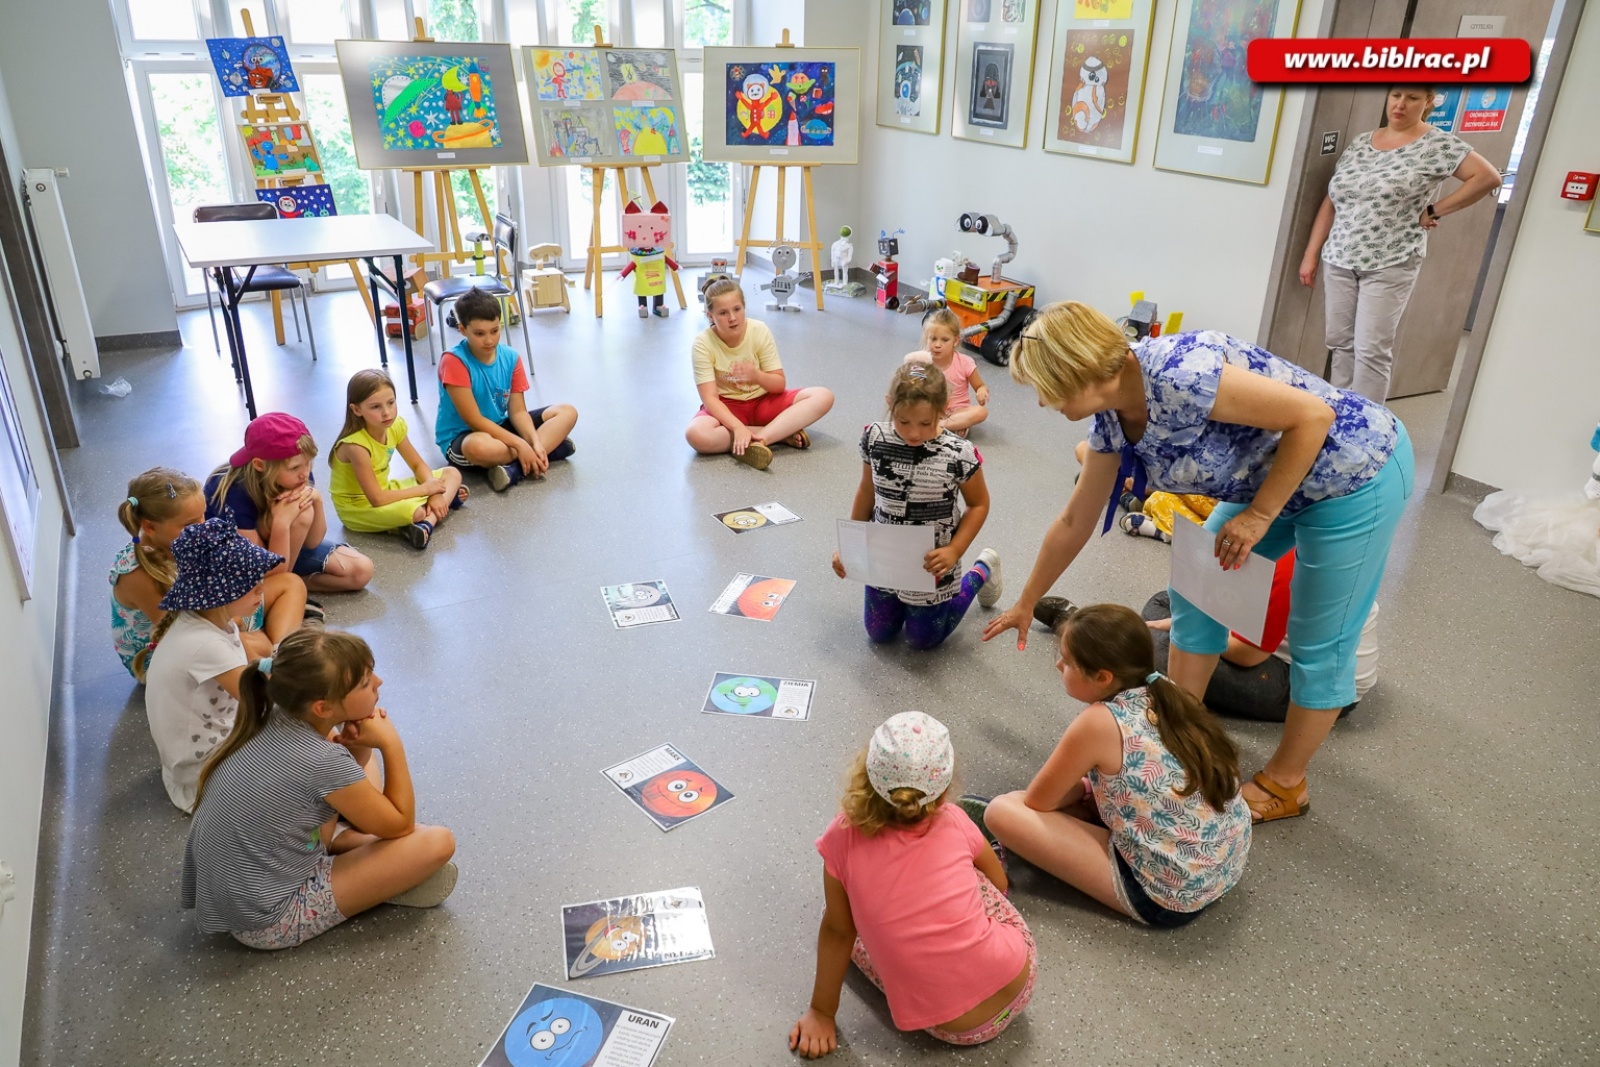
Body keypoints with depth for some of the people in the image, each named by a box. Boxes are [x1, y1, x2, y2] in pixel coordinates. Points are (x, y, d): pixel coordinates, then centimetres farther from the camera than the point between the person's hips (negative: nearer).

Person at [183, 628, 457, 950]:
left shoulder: (276, 718, -10)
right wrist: (391, 744, -14)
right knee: (437, 843, -16)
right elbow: (401, 824, -14)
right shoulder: (322, 762, -30)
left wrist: (356, 749, -12)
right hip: (267, 922, -8)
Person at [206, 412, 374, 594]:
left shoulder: (297, 476, -19)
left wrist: (316, 500, -28)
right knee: (301, 514, -33)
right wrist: (281, 523, -43)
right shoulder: (234, 496, -35)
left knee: (361, 571, -12)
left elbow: (311, 542, -11)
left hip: (282, 547, 5)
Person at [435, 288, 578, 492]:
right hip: (462, 437, -6)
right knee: (479, 447, -43)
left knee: (567, 412, -5)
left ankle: (515, 469, -25)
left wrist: (535, 443, -22)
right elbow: (474, 420, -22)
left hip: (501, 428, 7)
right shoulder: (454, 361, -21)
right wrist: (520, 445, -26)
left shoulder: (511, 357, -4)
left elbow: (517, 411, -4)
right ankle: (550, 447, -18)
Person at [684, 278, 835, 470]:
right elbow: (710, 398, -22)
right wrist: (739, 428, -38)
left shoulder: (760, 331, -13)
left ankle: (758, 439, -33)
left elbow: (780, 384, -9)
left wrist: (756, 375, -32)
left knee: (823, 397, -20)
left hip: (764, 401, 2)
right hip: (727, 407, -2)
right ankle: (782, 433, -24)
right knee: (696, 434, -37)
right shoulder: (703, 343, -18)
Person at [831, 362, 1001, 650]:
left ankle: (981, 571, 34)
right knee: (879, 633, 17)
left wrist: (954, 551, -20)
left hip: (931, 566, -3)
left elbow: (979, 504, -8)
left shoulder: (958, 454, -25)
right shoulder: (874, 439, -15)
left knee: (923, 639, 16)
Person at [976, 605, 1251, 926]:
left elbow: (1036, 801, -7)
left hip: (1167, 897, -8)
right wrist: (1085, 786, 9)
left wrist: (1079, 789, 11)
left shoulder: (1099, 722, -22)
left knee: (1002, 811, -11)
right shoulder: (1165, 692, -2)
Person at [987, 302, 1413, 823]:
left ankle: (1285, 784, 23)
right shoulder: (1112, 415, -5)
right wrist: (1025, 605, 14)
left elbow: (1312, 414, -27)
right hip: (1275, 477, 8)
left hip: (1355, 474, -8)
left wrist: (1258, 516, -21)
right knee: (1194, 595, 10)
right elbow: (1074, 523, 6)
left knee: (1319, 645, 5)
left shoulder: (1176, 374, -32)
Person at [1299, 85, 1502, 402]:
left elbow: (1488, 177, -7)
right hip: (1340, 261, 5)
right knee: (1339, 343, 8)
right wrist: (1311, 254, 9)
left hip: (1390, 266, -5)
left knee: (1371, 351, -6)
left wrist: (1433, 211, -7)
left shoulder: (1438, 144, -3)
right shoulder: (1359, 143, 11)